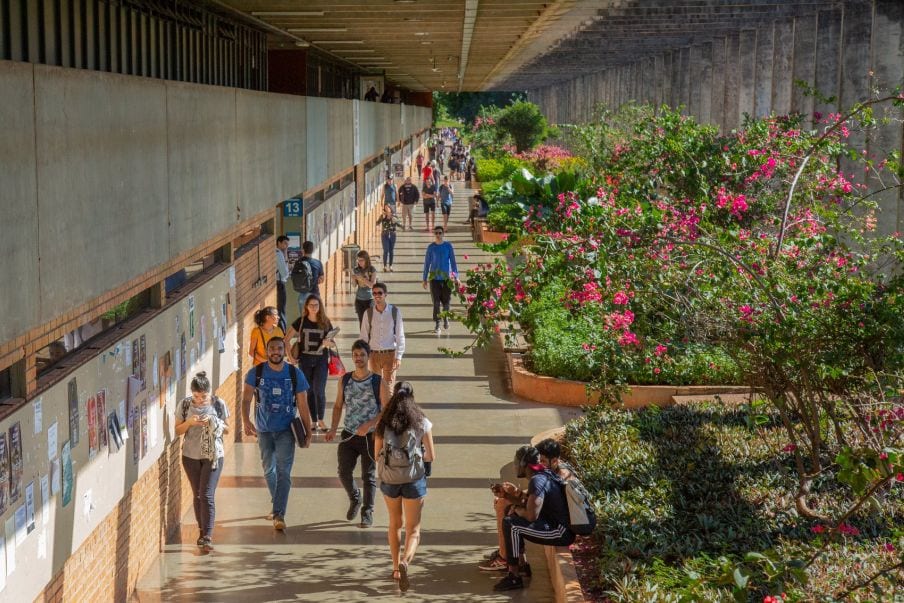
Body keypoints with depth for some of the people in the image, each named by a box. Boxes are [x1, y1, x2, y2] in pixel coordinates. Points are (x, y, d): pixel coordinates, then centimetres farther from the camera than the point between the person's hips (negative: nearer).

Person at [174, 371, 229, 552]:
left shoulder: (218, 404, -7)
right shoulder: (185, 405, -4)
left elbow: (227, 429, 2)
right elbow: (178, 430, 2)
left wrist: (214, 423, -18)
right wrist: (189, 422, -18)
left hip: (213, 455, -2)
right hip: (191, 456, 2)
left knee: (207, 495, -11)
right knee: (197, 495, 12)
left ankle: (207, 537, -11)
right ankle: (202, 531, 27)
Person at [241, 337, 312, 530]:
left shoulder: (296, 374, -4)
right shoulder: (256, 373, -4)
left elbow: (303, 405, 0)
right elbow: (246, 399, -6)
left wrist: (308, 432, -1)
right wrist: (246, 421, -23)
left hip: (286, 430, -2)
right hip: (264, 430, 2)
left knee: (283, 471, -13)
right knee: (269, 470, 11)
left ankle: (279, 515, -15)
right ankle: (276, 503, 36)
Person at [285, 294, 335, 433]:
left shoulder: (325, 323, 0)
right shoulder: (301, 321, -1)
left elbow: (332, 343, 5)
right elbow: (287, 339, 2)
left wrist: (327, 343, -18)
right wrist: (290, 356, -4)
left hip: (321, 360, -1)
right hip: (305, 360, 1)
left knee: (319, 390, -12)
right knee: (309, 391, 6)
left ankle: (321, 420, 0)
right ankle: (314, 421, 14)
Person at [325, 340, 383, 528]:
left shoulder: (378, 382, -6)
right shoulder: (345, 380, 4)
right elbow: (338, 406, 12)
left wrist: (369, 425, -19)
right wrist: (333, 429, 0)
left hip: (370, 436, -3)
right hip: (349, 435, 3)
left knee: (369, 476, 3)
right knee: (344, 473, -1)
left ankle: (367, 512, 13)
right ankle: (355, 499, 27)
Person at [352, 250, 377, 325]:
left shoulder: (372, 270, -8)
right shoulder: (356, 270, 1)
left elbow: (372, 285, -16)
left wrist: (362, 278, -24)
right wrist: (354, 278, -17)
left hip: (369, 299, -3)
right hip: (359, 299, 3)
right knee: (361, 321, 5)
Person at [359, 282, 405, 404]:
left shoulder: (395, 312, -5)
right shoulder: (368, 313, -1)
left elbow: (400, 336, -2)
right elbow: (364, 336, 5)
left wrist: (398, 356, -7)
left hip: (390, 354, -2)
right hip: (374, 354, 2)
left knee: (388, 387, -6)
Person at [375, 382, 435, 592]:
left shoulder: (383, 423, -3)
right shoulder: (422, 423, -6)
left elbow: (377, 454, 1)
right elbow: (431, 456, -3)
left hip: (389, 479, 2)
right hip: (414, 479, -2)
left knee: (395, 524, 24)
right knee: (413, 529, 6)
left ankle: (396, 567, 31)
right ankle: (405, 561, -21)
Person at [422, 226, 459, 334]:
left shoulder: (448, 246, -1)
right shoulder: (431, 247, 0)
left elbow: (453, 261, 3)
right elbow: (427, 263, 5)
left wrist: (456, 277, -2)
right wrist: (425, 279, 5)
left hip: (446, 277, 0)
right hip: (434, 277, 0)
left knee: (446, 301, 8)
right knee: (436, 302, -4)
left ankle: (446, 319, 34)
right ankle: (437, 325, 0)